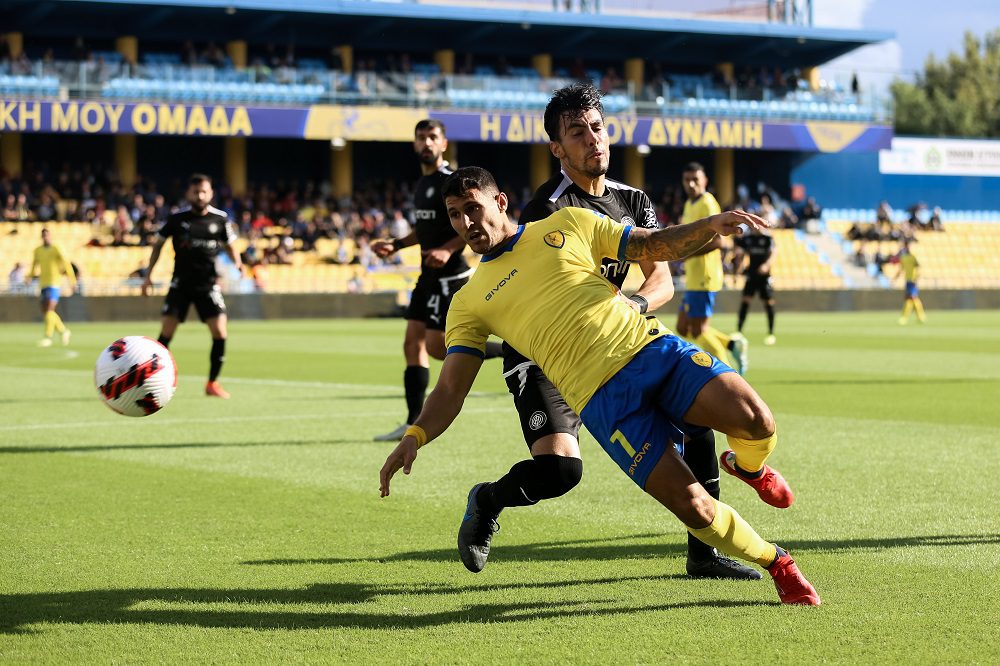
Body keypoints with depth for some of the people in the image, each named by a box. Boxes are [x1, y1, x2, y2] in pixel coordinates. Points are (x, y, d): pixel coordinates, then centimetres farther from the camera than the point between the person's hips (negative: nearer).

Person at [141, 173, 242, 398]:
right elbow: (159, 243, 8)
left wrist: (237, 263, -6)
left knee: (220, 334, -8)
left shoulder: (220, 219, 0)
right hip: (181, 284, -1)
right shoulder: (177, 218, -4)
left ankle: (212, 383, 8)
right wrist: (148, 275, 5)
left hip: (208, 284, 1)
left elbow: (230, 245, 14)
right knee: (166, 333, -9)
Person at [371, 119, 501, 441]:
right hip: (429, 276, 9)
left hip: (450, 276, -9)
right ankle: (413, 424, 6)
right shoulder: (421, 184, 15)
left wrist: (448, 249, -27)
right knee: (413, 344, 4)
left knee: (437, 347, -12)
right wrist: (396, 245, 16)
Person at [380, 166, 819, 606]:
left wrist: (712, 224, -1)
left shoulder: (566, 225, 16)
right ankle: (776, 564, 10)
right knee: (691, 505, -17)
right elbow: (450, 389, 7)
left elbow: (655, 245, 17)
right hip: (601, 397, -1)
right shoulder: (469, 303, 14)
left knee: (755, 420, -22)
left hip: (650, 345, 1)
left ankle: (748, 466, 17)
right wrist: (416, 435, -12)